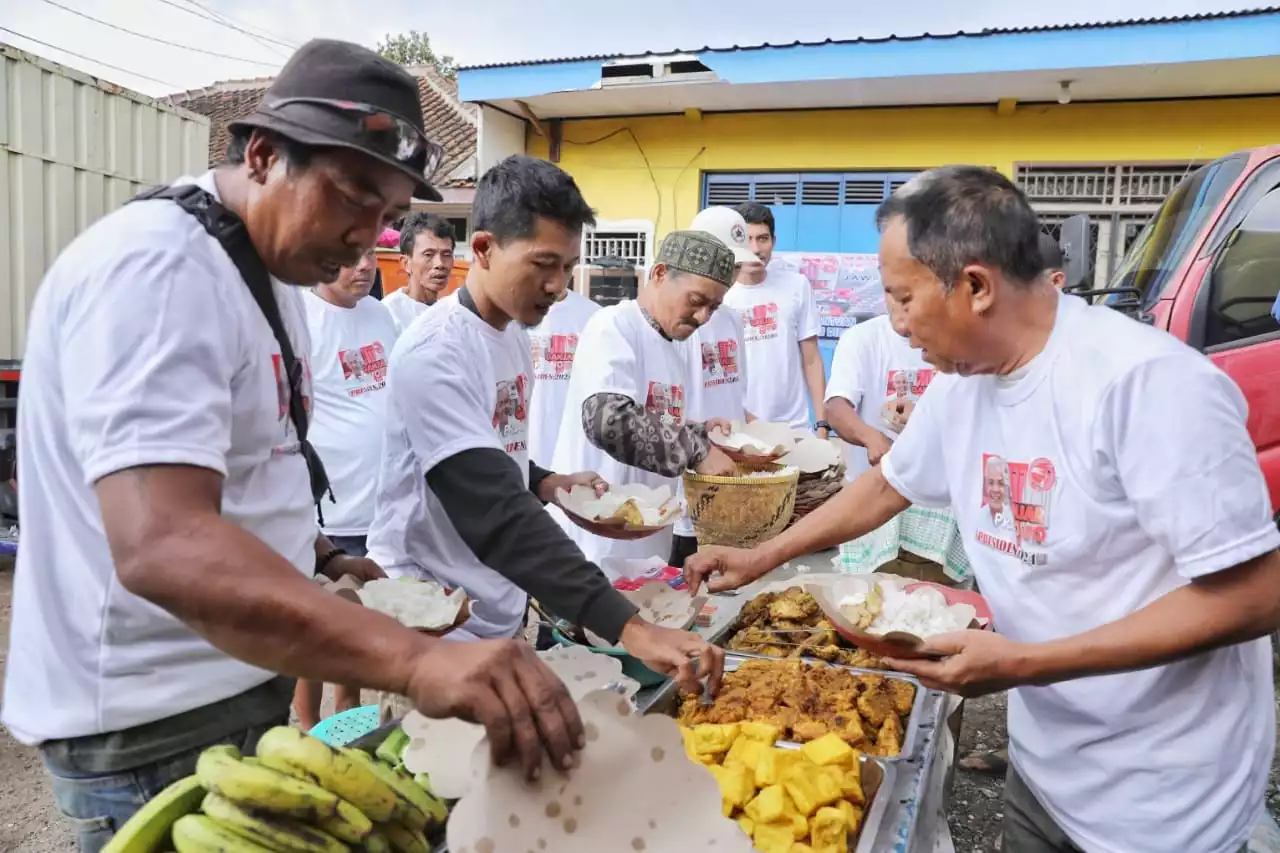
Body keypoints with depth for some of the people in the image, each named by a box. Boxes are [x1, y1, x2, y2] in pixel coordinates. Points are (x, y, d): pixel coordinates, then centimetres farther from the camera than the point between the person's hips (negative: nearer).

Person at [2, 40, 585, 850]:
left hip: (238, 687, 9)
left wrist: (322, 560, 6)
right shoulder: (157, 265, -23)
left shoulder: (274, 264, 7)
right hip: (155, 727, -9)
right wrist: (418, 660, -47)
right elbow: (159, 546, -37)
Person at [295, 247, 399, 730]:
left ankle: (348, 712, 37)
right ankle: (308, 726, 26)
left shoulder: (379, 314, 9)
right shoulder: (300, 318, -14)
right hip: (327, 510, -7)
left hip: (384, 501, 7)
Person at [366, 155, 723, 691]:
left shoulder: (513, 332, 5)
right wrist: (628, 627, -39)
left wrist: (544, 484, -3)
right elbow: (496, 515, -33)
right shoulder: (435, 353, -23)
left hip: (500, 616, 8)